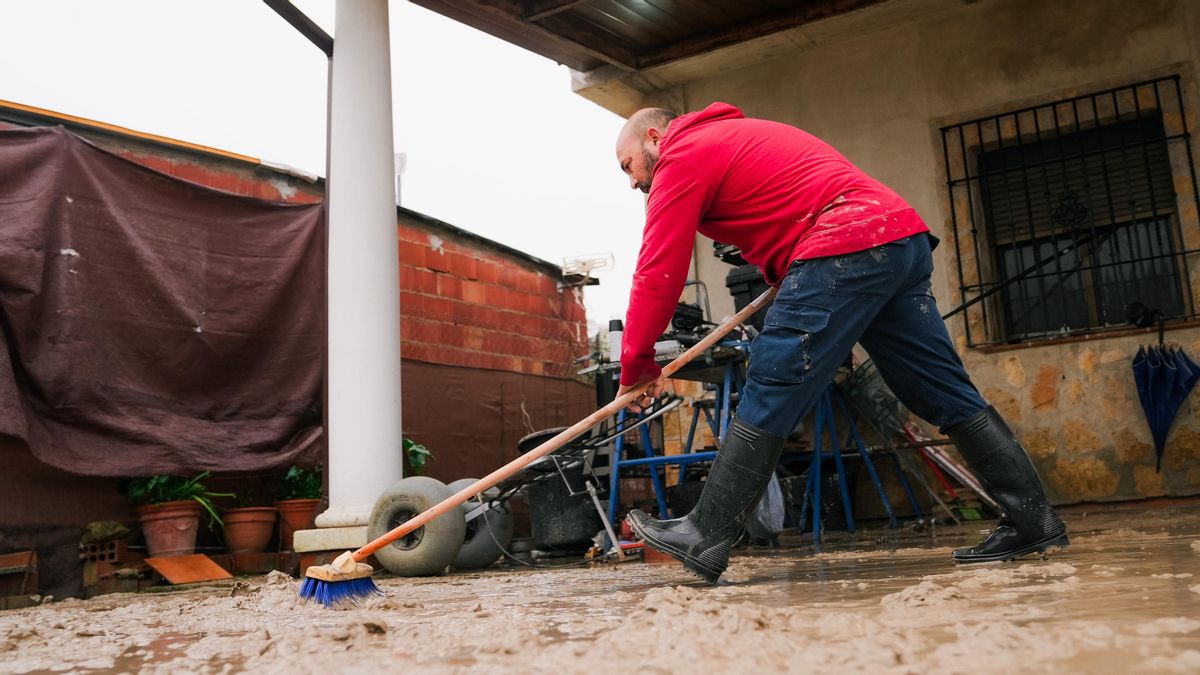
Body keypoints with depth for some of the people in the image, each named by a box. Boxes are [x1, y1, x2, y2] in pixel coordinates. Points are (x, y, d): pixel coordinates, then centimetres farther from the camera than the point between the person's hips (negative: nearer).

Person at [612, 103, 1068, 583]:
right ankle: (1033, 522, 14)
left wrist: (636, 364, 3)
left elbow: (658, 271, -3)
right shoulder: (734, 134, 30)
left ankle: (704, 540, -6)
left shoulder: (683, 156, 2)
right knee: (945, 393, 10)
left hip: (845, 247, -10)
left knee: (770, 395, -9)